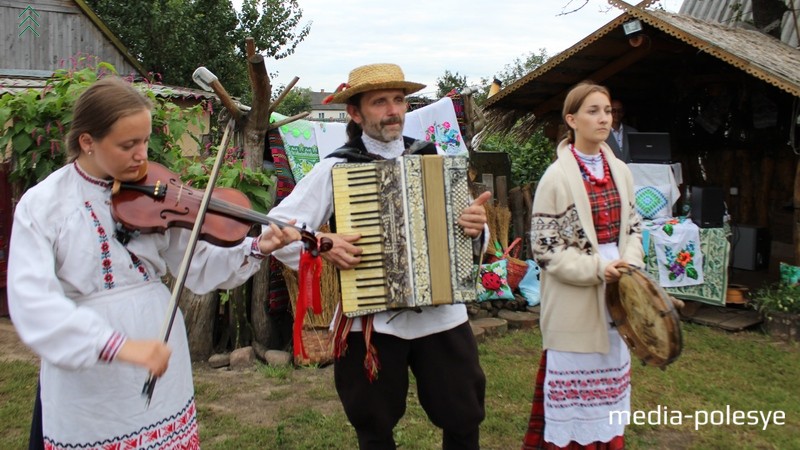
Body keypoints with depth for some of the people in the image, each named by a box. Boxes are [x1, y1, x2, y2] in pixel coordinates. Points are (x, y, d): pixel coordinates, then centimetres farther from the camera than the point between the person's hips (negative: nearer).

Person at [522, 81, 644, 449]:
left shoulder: (620, 170, 6)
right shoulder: (557, 177, -13)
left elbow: (632, 226, 12)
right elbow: (545, 248, -14)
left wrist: (629, 265, -7)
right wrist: (597, 269, -20)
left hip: (614, 295, 6)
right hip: (575, 299, -6)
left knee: (609, 376, 19)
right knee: (575, 381, 5)